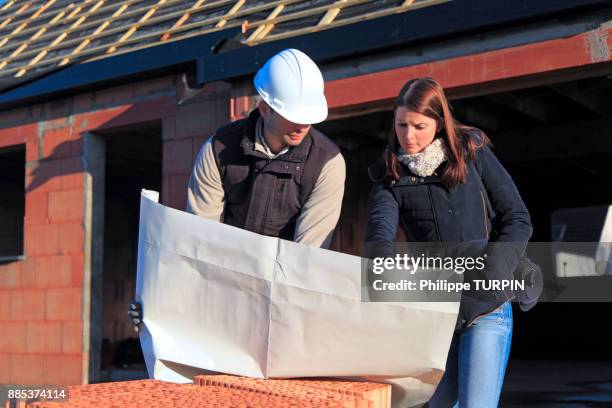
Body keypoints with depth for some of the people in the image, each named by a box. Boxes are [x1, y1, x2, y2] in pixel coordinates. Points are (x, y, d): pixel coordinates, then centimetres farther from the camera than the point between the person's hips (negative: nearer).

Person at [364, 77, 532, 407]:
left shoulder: (472, 153, -1)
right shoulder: (391, 176, 1)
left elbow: (517, 219, 0)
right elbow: (379, 233, -16)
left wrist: (491, 274, -14)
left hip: (486, 308, -2)